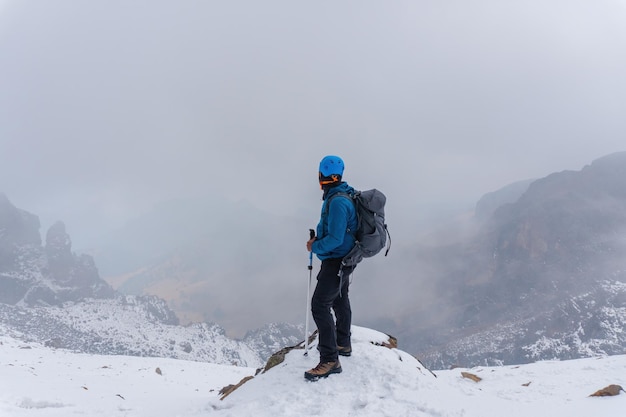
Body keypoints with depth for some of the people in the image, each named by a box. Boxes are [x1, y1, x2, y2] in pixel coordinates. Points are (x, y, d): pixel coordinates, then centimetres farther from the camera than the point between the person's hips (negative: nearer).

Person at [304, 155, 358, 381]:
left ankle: (330, 360, -12)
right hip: (343, 259, 11)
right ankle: (343, 344, 43)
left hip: (336, 261, -11)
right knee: (340, 301, 24)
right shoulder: (344, 195, 6)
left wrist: (315, 247, -12)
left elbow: (335, 239, -28)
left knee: (320, 305, -14)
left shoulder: (337, 201, -26)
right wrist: (318, 239, 4)